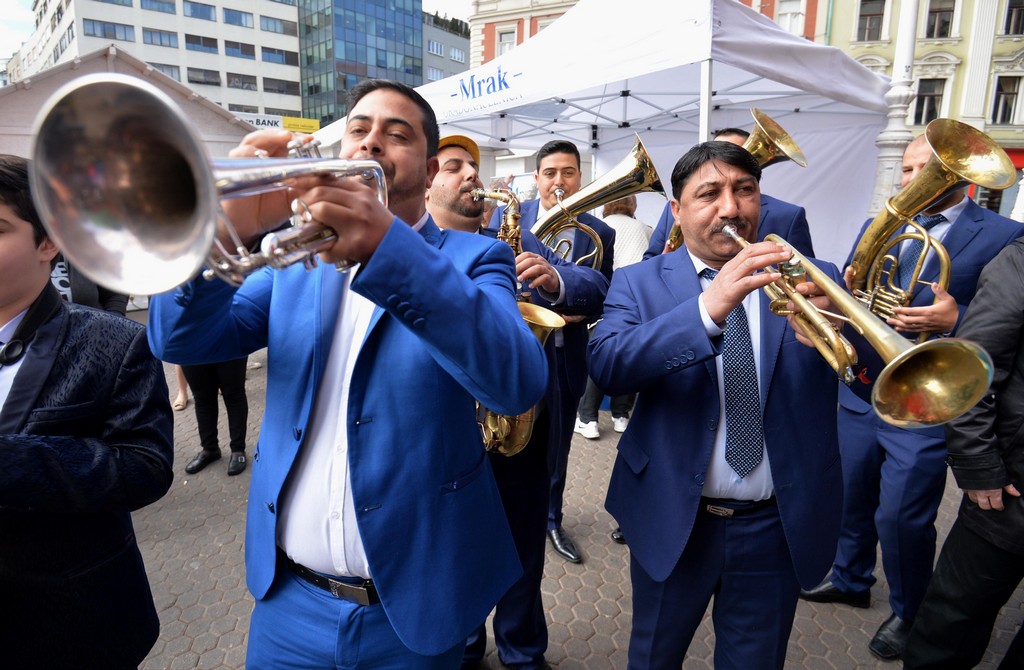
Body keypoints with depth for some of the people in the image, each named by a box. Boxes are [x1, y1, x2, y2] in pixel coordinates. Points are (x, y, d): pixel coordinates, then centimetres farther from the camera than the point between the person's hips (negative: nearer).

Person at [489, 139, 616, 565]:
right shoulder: (506, 216, -1)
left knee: (556, 445, 15)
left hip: (565, 356, 1)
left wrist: (582, 308, -17)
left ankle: (551, 518, 37)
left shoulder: (599, 234, 0)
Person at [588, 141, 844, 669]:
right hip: (672, 520, -1)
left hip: (779, 526, 2)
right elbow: (607, 365, -23)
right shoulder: (640, 283, -5)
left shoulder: (810, 281, 0)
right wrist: (708, 308, -36)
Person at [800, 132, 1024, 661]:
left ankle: (909, 613, 30)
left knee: (901, 517, 2)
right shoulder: (876, 229, 9)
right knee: (852, 498, 18)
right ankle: (851, 580, 43)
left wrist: (955, 321, -27)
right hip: (860, 393, 5)